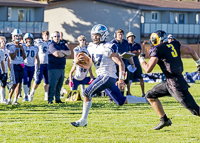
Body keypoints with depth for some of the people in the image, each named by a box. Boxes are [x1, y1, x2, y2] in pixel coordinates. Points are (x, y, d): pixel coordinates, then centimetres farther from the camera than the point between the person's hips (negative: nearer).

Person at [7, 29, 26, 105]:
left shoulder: (22, 46, 9)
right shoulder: (11, 46, -7)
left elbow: (24, 58, 9)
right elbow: (12, 57, -13)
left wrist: (22, 49, -4)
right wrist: (16, 49, -14)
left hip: (21, 66, 6)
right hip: (14, 65, -6)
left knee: (19, 83, 3)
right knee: (15, 83, -12)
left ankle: (15, 100, 8)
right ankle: (9, 98, -4)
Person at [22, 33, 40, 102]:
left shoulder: (35, 48, 6)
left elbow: (37, 59, 14)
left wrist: (38, 69, 11)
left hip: (31, 67, 4)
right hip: (24, 67, -4)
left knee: (29, 83, 7)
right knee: (25, 81, -19)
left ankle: (25, 95, 21)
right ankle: (26, 95, -11)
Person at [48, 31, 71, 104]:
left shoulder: (63, 45, 17)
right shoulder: (52, 45, -8)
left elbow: (69, 52, 6)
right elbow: (57, 54, -22)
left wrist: (62, 51, -11)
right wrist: (64, 54, -3)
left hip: (61, 68, 8)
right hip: (54, 68, -8)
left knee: (59, 85, 11)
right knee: (52, 85, -10)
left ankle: (57, 99, 17)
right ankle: (50, 99, -8)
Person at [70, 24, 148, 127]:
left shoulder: (108, 48, -12)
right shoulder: (92, 47, 13)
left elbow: (121, 63, -14)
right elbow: (88, 66, 17)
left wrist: (121, 79, -18)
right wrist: (78, 62, -3)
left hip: (107, 77, -9)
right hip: (102, 77, 9)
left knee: (87, 93, -13)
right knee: (121, 101, 11)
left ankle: (83, 120, -9)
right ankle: (146, 100, 21)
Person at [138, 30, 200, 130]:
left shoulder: (157, 50, -9)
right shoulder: (174, 45, 11)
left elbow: (148, 69, -9)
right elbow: (191, 51, 10)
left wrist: (141, 59, 9)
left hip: (175, 83, -9)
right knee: (150, 95, 17)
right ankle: (164, 120, 20)